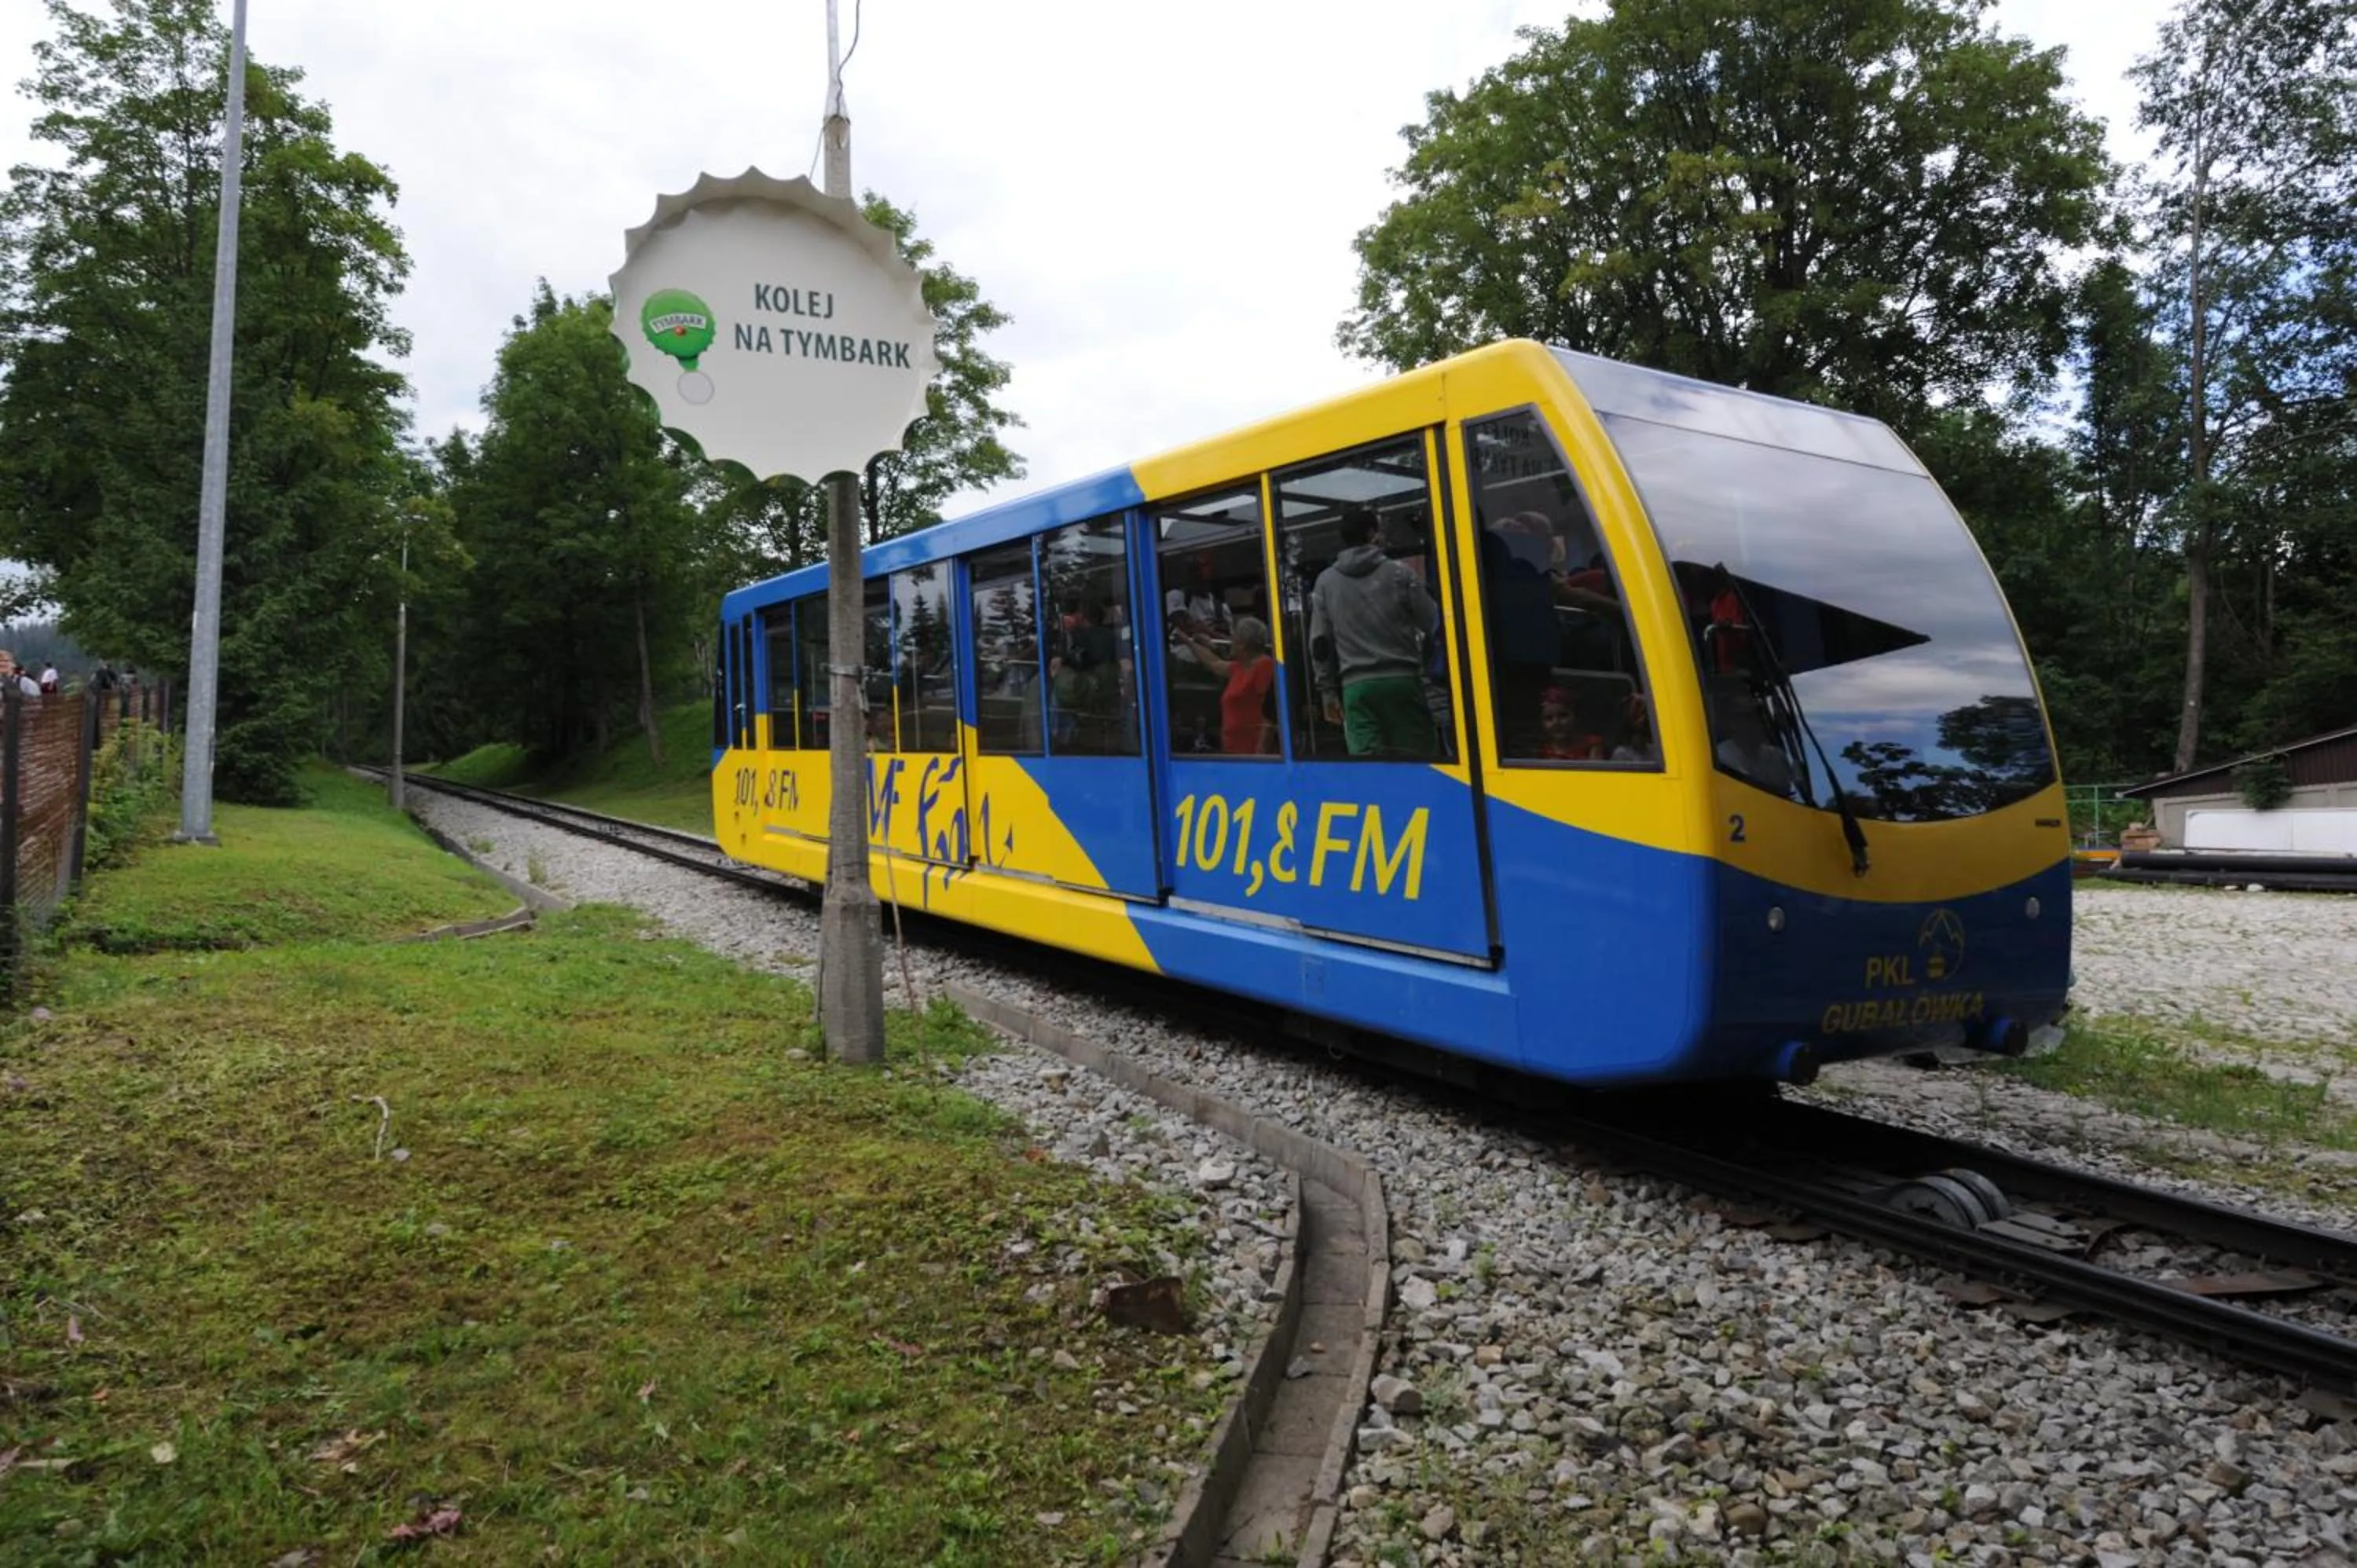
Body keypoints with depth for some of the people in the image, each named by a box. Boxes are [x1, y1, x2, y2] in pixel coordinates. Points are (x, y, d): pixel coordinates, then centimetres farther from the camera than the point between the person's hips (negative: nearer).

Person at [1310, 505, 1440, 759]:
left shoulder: (1325, 582, 10)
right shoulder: (1398, 573, 2)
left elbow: (1319, 644, 10)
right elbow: (1432, 623, 2)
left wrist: (1328, 691, 16)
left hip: (1356, 685, 2)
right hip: (1401, 679, -2)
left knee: (1365, 757, -3)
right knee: (1416, 755, 3)